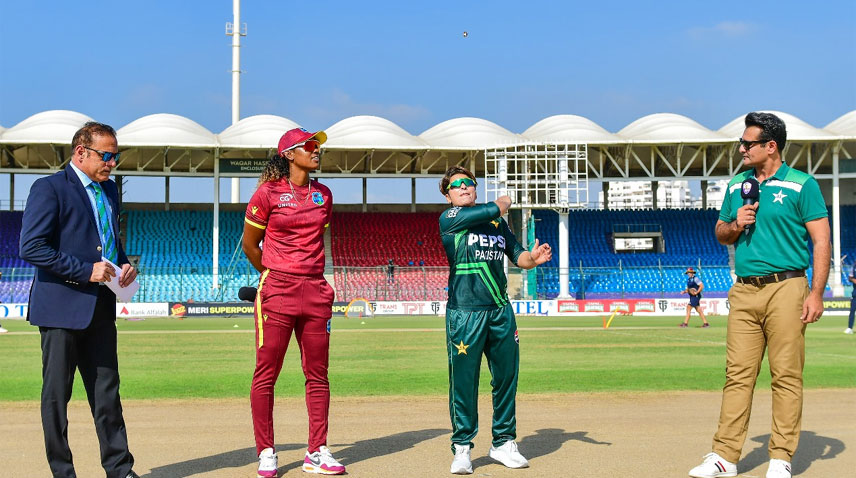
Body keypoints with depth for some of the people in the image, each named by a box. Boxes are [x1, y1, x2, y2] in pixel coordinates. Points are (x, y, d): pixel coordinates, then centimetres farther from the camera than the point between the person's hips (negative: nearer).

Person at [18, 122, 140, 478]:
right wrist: (86, 270, -19)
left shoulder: (109, 189, 14)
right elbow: (31, 248, -17)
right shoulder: (49, 188, -9)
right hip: (62, 305, -7)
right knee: (56, 394, 4)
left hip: (101, 307, 7)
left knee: (107, 392, 10)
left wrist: (124, 264, 5)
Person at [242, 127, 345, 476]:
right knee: (266, 374, -1)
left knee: (318, 375, 6)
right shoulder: (268, 192, -4)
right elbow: (249, 244, 5)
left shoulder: (323, 194, 11)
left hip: (316, 291, 5)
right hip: (277, 291, -5)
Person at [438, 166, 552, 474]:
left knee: (506, 376, 8)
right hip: (464, 312, -5)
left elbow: (518, 257, 17)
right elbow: (496, 209, -9)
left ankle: (503, 442, 21)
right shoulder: (448, 218, -1)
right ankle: (462, 448, 10)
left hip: (501, 311, 5)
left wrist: (533, 258, -5)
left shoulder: (498, 224, 19)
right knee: (463, 380, -2)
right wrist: (505, 201, 12)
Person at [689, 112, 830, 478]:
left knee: (786, 376, -2)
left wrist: (816, 293, -12)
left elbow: (822, 241, -4)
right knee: (737, 375, 3)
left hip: (786, 289, -4)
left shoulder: (801, 185, -1)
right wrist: (735, 225, 1)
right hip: (744, 291, 5)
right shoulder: (737, 185, 14)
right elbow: (720, 234, 24)